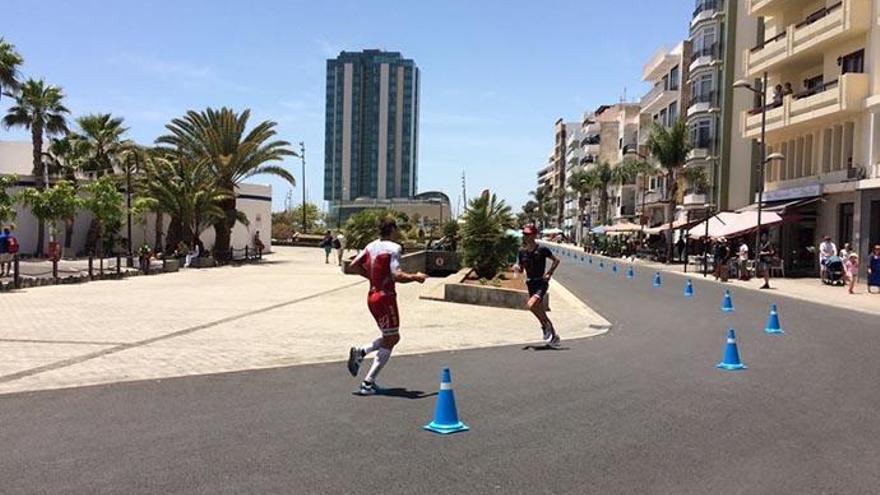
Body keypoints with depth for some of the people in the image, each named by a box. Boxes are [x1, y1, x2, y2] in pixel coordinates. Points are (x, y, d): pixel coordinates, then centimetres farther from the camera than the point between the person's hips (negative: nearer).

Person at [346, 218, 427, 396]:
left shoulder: (371, 246, 8)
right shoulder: (393, 248, -15)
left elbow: (354, 265, 11)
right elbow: (397, 276, -24)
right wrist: (416, 277, -9)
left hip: (372, 296, 8)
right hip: (385, 297, -8)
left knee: (393, 337, 21)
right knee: (389, 341, 2)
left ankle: (360, 353, 4)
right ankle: (368, 383, -1)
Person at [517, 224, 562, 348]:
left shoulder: (542, 249, -9)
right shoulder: (522, 252, 5)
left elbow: (556, 260, 2)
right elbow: (520, 269, 11)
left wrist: (549, 274, -7)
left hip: (541, 283, -6)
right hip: (530, 284, 6)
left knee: (531, 305, -26)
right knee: (541, 313, 10)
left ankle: (546, 327, -5)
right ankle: (554, 337, 25)